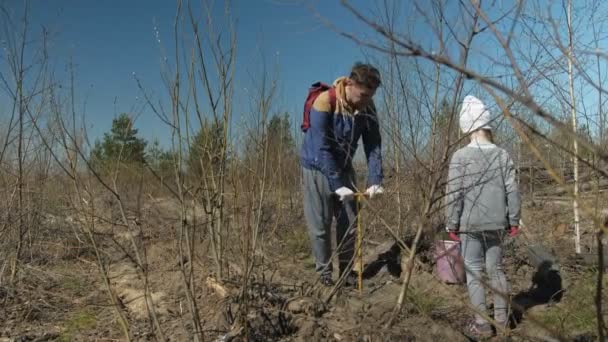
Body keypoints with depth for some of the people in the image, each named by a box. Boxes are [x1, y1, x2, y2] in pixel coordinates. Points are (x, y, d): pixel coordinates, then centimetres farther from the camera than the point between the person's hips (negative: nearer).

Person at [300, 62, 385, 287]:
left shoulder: (367, 108, -8)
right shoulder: (324, 102, -25)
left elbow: (373, 146, -7)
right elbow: (322, 148, -28)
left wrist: (375, 181, -19)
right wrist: (337, 184, -31)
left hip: (344, 168, 5)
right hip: (317, 168, -5)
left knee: (349, 222, 6)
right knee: (320, 225, 0)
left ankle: (346, 270, 20)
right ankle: (324, 272, 15)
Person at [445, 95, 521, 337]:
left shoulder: (460, 156, -11)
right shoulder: (502, 155, -1)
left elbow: (454, 194, -11)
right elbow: (512, 191, 1)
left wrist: (452, 224, -3)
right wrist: (514, 221, 11)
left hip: (470, 224, -4)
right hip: (497, 223, 4)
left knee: (474, 272, 5)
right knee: (496, 268, 16)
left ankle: (482, 323, 11)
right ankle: (501, 316, 27)